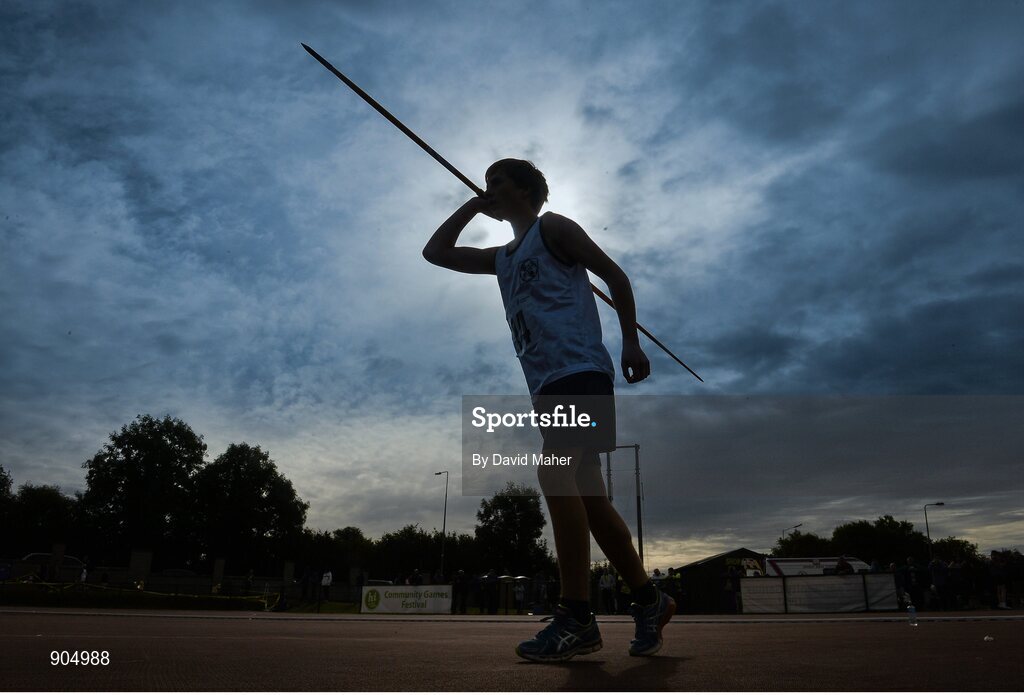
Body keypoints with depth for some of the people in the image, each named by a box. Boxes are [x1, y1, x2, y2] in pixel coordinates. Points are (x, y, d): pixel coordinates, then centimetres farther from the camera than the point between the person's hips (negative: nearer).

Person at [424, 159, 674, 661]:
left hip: (579, 371, -8)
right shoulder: (501, 258, 27)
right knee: (586, 496, 6)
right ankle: (649, 600, 16)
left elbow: (614, 275, 1)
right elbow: (435, 253, 30)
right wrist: (471, 206, 26)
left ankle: (576, 618, -20)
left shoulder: (551, 228, 6)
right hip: (546, 385, 8)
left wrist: (631, 342, -9)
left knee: (555, 473, -23)